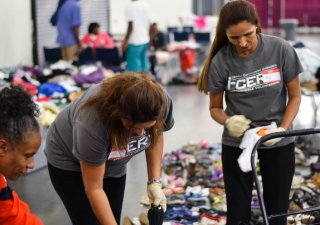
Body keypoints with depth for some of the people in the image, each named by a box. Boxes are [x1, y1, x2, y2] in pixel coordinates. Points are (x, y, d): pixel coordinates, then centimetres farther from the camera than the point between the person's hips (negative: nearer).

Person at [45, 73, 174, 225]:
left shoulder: (161, 103, -28)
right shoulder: (94, 121, -39)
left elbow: (156, 135, -4)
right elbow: (94, 188, -28)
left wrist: (154, 181, -12)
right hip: (69, 160, -4)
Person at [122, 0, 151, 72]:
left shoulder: (130, 6, -13)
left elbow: (130, 26, -15)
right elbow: (148, 24, 10)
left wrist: (125, 41, -9)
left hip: (135, 41, -7)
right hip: (145, 40, 7)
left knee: (134, 64, -3)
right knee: (144, 61, 12)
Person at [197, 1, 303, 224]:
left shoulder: (280, 49, -13)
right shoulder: (220, 61, -12)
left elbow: (295, 96, -3)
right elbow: (215, 107, -1)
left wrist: (281, 129, -17)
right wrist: (229, 122, -22)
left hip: (278, 142, 0)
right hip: (236, 144, 0)